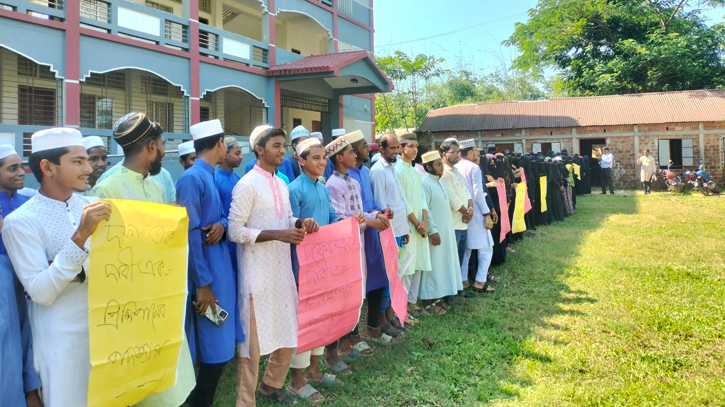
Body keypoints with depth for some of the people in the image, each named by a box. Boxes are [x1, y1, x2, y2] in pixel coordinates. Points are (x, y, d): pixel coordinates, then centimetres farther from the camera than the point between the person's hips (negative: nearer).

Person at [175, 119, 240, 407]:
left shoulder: (210, 177, 12)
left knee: (219, 346, 17)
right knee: (216, 350, -2)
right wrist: (202, 284, -19)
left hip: (220, 267, 9)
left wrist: (222, 225, -7)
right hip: (206, 271, -9)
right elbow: (190, 234, -19)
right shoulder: (192, 178, -16)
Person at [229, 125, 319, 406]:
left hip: (282, 268, 8)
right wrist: (277, 235, -23)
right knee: (254, 338, 3)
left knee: (289, 332, 15)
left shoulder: (282, 185, 11)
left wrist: (301, 223, -2)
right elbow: (235, 231, -16)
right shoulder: (246, 185, -12)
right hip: (257, 272, -8)